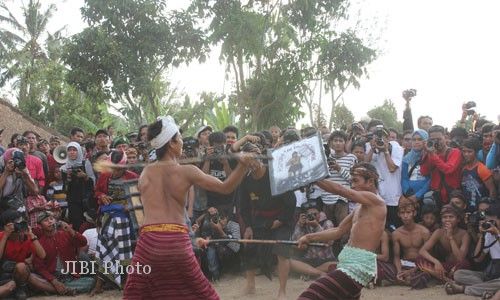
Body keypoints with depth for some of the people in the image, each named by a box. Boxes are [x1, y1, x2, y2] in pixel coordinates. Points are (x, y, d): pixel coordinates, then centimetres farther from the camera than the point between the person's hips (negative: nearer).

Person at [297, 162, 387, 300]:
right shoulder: (359, 208, 19)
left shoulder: (375, 201, -8)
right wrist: (309, 237, 11)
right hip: (350, 262, 10)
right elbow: (338, 231, 21)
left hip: (359, 265, -10)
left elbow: (340, 190, -14)